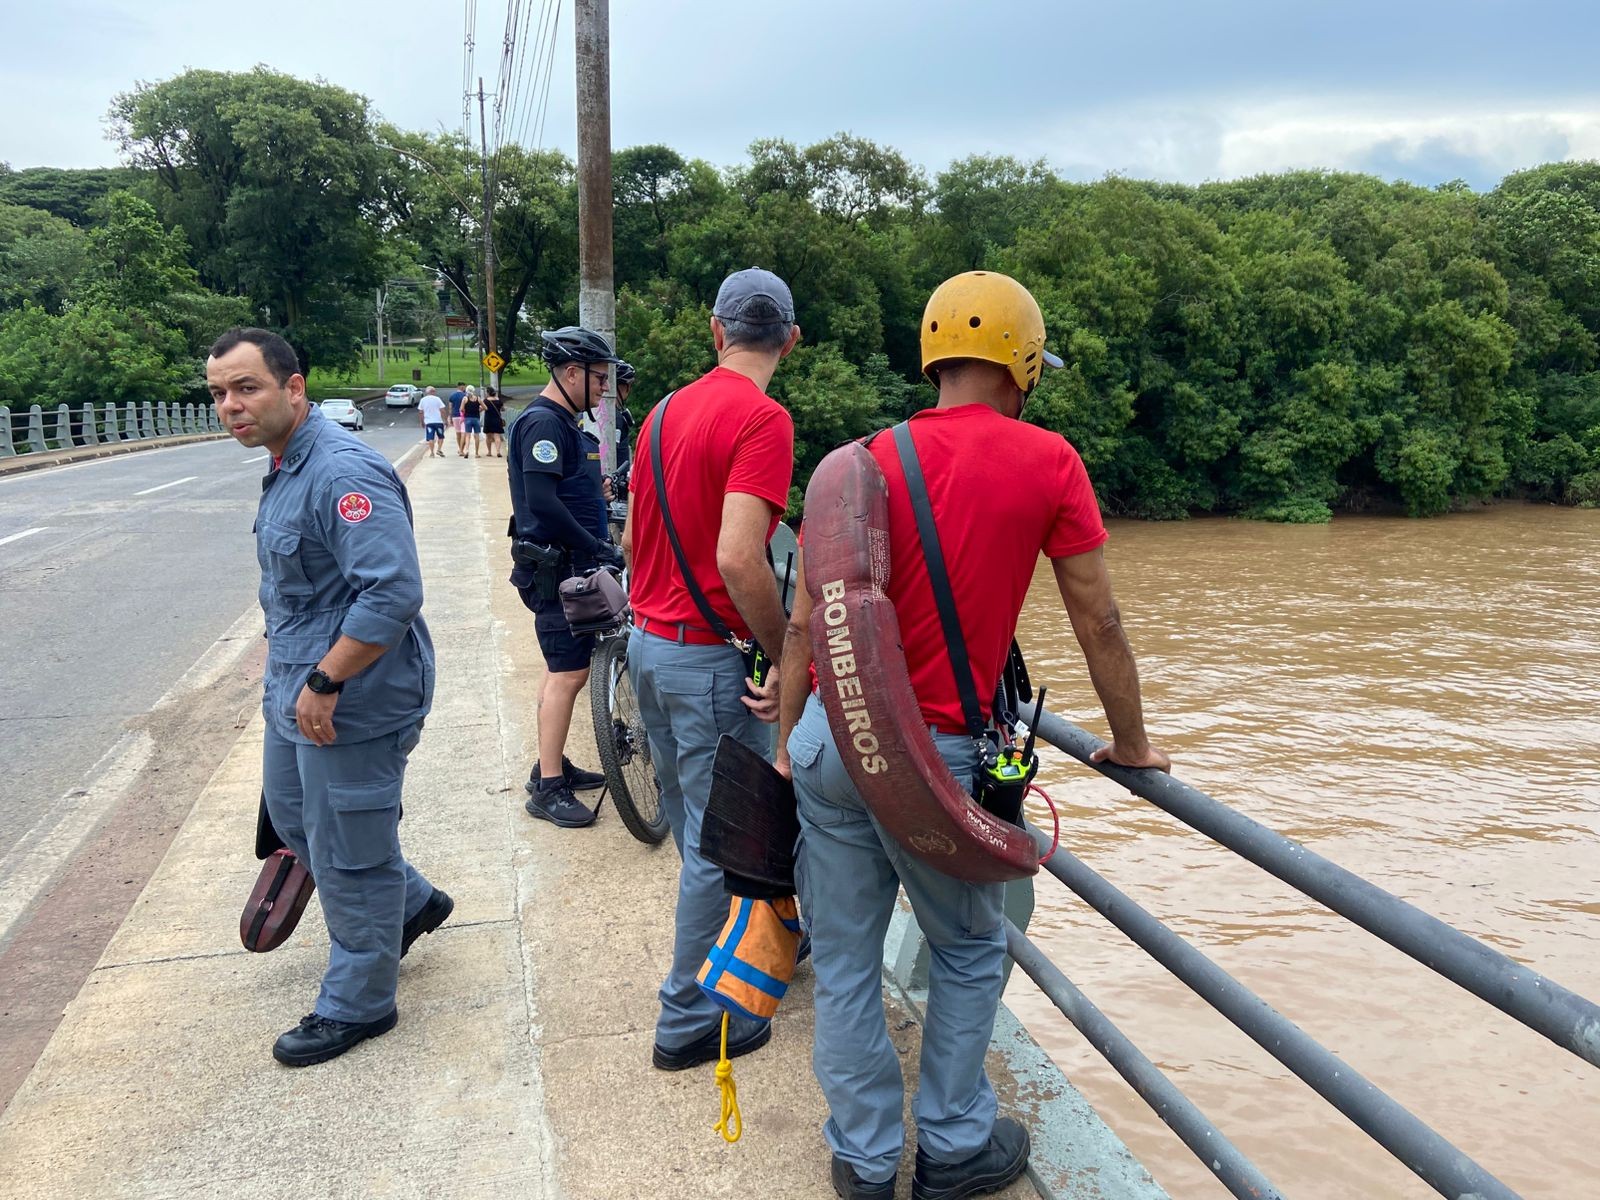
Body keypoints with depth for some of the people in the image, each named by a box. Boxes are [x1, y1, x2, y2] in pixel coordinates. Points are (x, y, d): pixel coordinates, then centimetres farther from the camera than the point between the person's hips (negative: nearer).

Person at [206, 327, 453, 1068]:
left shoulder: (344, 473, -24)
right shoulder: (284, 468, 9)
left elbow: (392, 595, -32)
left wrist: (325, 683, -26)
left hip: (351, 705, -10)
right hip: (298, 690, 10)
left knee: (347, 855, 5)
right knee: (293, 819, 25)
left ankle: (357, 1004, 25)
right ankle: (410, 904, 45)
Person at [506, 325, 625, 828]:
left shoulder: (563, 423, 16)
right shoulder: (543, 422, -17)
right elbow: (542, 502, -25)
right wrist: (598, 547, -20)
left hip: (572, 565, 10)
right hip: (555, 566, -10)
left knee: (567, 669, 15)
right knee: (568, 673, -8)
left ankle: (552, 765, 26)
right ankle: (548, 789, -2)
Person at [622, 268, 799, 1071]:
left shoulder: (665, 411, 8)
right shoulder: (763, 419, -17)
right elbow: (738, 558, -27)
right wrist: (788, 658, -16)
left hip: (648, 643, 9)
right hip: (709, 655, -8)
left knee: (692, 827, 22)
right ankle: (689, 1020, 17)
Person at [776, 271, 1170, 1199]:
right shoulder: (1048, 462, -4)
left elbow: (804, 625, 4)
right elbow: (1099, 624, 0)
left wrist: (789, 741, 13)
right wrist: (1131, 746, 13)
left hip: (829, 736, 4)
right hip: (932, 753, -3)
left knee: (846, 959, 15)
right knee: (971, 951, 20)